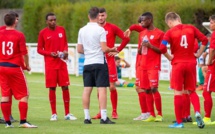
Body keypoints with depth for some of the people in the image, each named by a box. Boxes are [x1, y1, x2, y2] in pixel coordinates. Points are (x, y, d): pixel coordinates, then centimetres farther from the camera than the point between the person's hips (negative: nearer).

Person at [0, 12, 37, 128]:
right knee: (24, 95, 3)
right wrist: (27, 66, 5)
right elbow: (24, 53, -10)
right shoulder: (19, 35, -10)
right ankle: (23, 122, -2)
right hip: (15, 67, -5)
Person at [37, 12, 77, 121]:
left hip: (62, 63, 3)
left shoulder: (61, 30, 7)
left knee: (65, 87, 1)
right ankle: (53, 114, 8)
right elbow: (39, 49, 1)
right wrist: (50, 54, -14)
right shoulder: (43, 33, -2)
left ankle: (67, 114, 7)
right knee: (52, 88, -1)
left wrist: (65, 51, -3)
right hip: (50, 65, -3)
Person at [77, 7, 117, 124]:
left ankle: (86, 117, 6)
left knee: (87, 90, 6)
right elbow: (104, 49, -14)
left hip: (87, 63, 5)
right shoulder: (100, 30, -10)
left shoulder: (82, 30, 6)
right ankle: (103, 118, -11)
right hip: (99, 62, -5)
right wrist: (112, 49, 4)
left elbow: (79, 49, 9)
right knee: (102, 89, -6)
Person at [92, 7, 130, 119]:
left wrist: (117, 50, -7)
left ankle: (114, 111, 4)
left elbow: (126, 38, -2)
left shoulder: (112, 28, -2)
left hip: (109, 61, -3)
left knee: (112, 87, -3)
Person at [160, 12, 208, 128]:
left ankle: (179, 122, 6)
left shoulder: (170, 32, -6)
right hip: (191, 63, 3)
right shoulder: (191, 28, 3)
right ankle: (197, 112, -12)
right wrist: (198, 53, 6)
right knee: (192, 91, 14)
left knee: (178, 92, 5)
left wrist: (169, 57, -3)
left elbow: (162, 48, -18)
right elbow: (204, 40, -2)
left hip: (178, 64, -3)